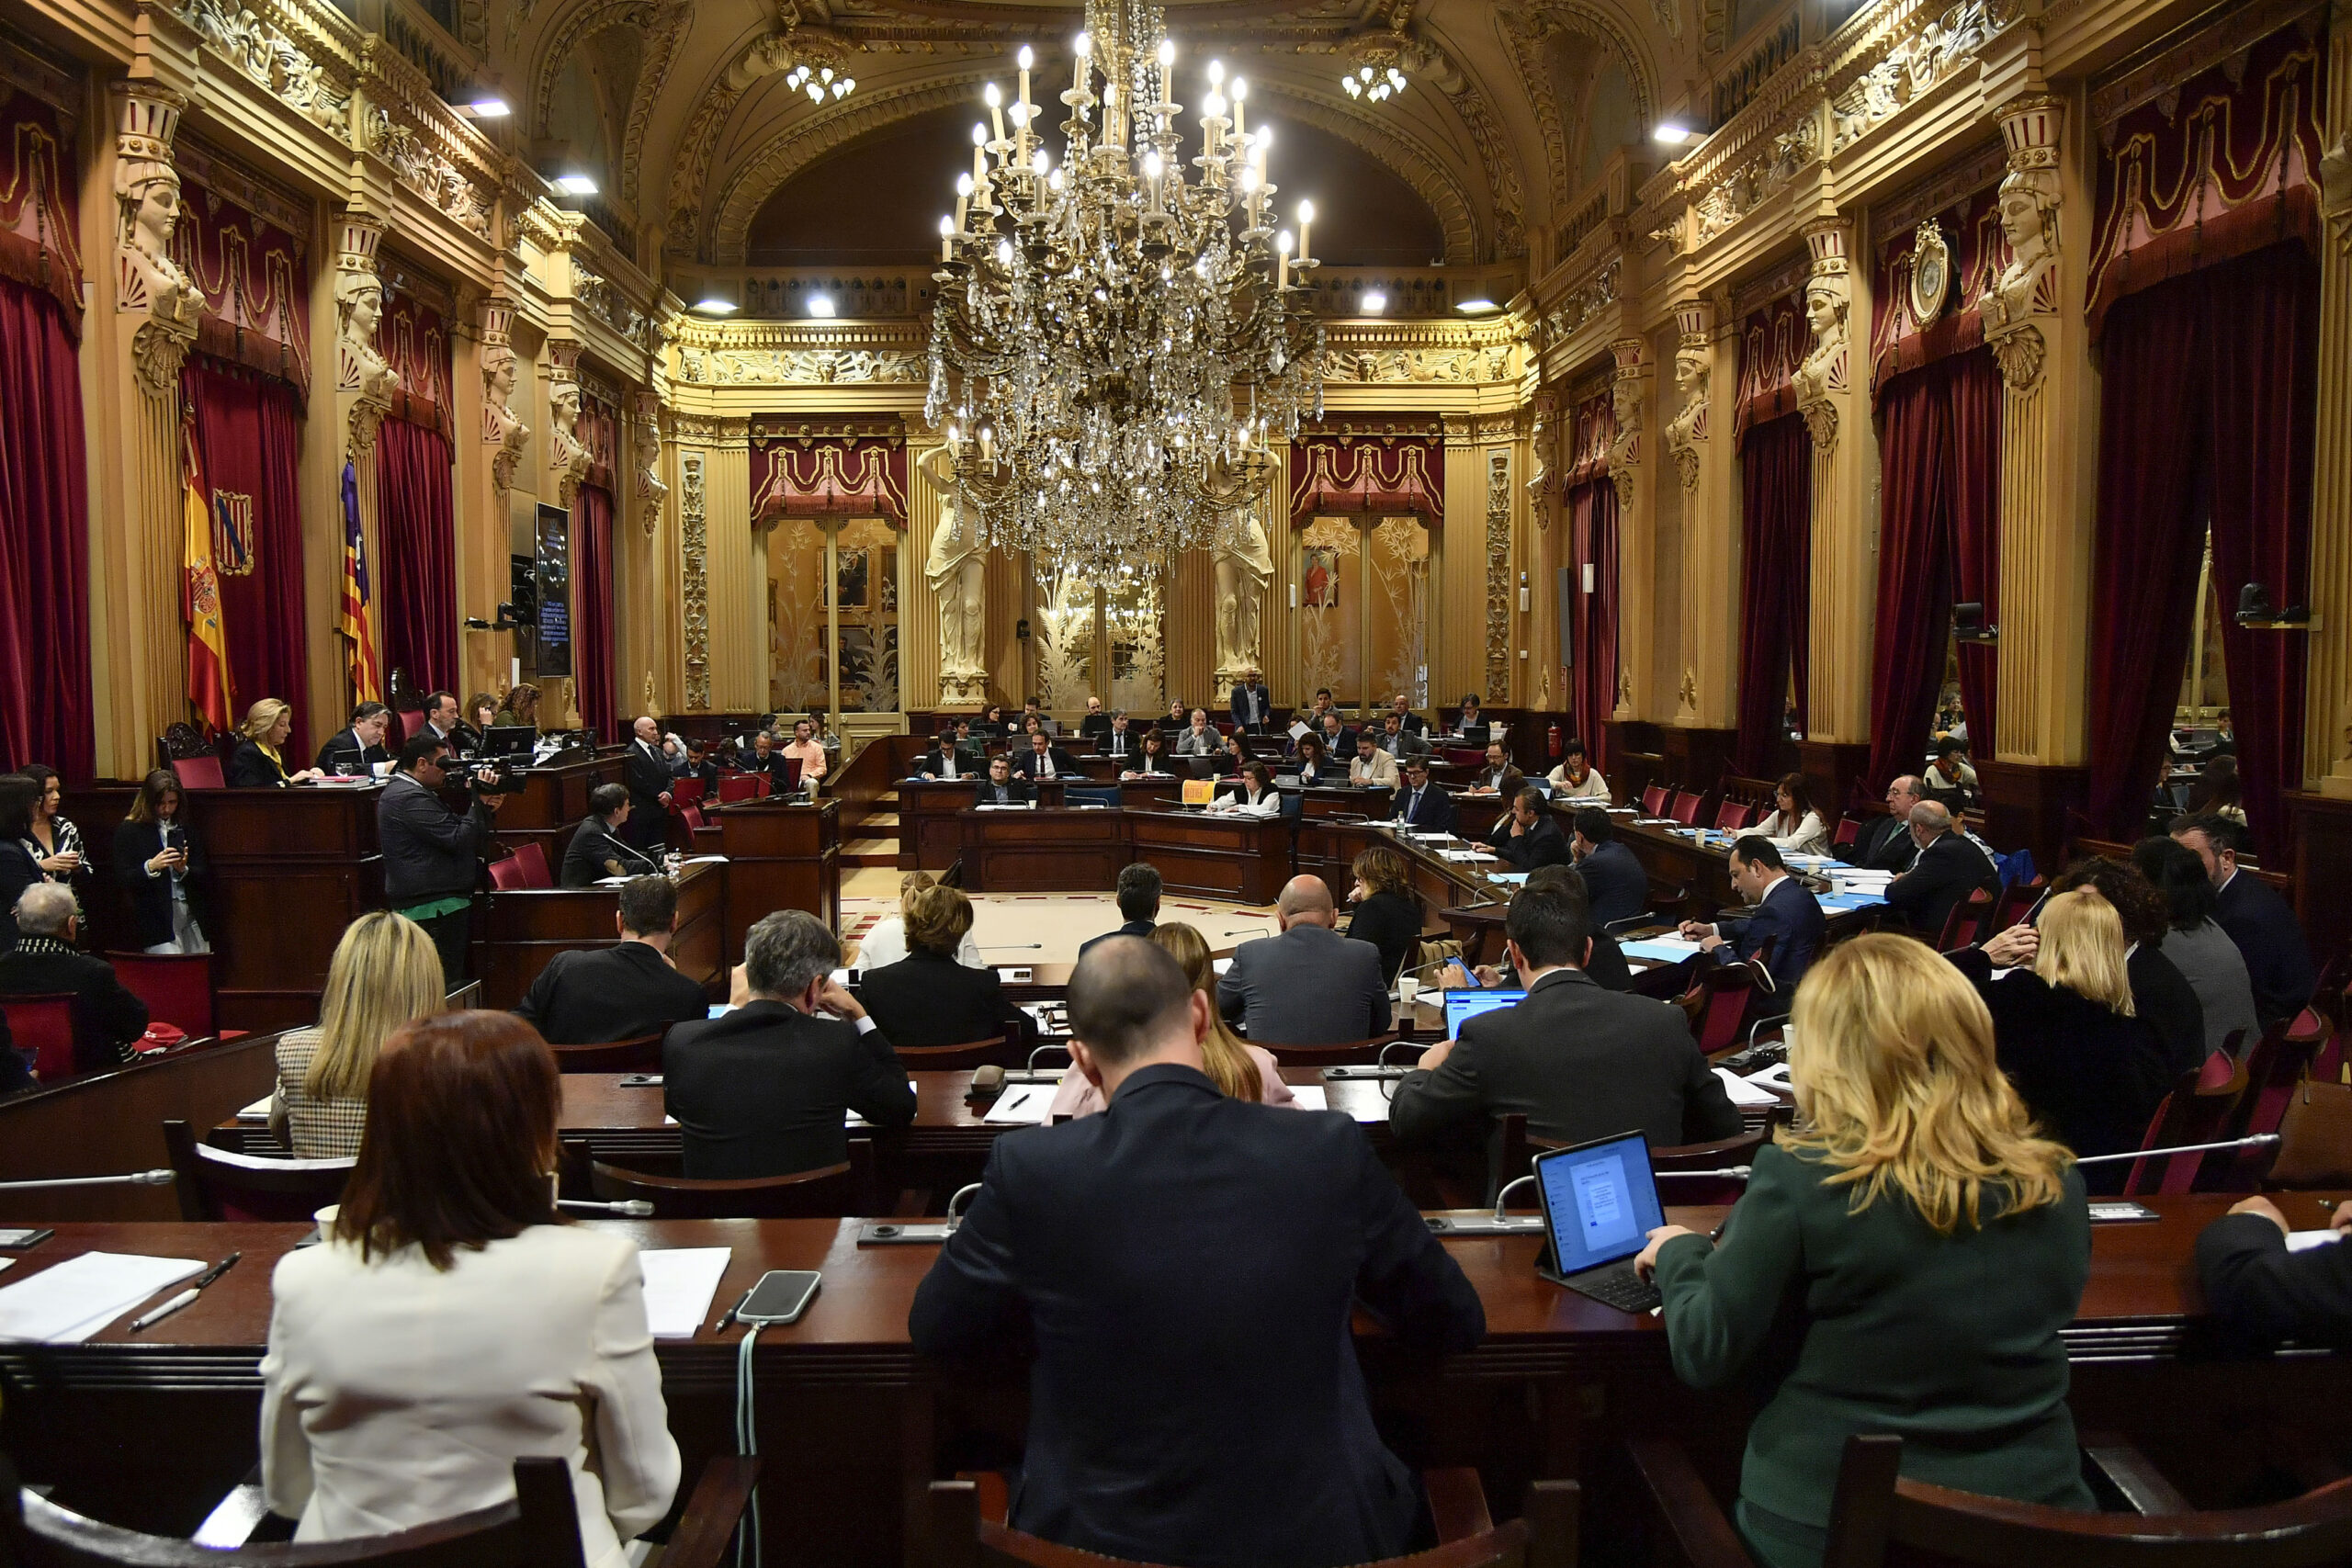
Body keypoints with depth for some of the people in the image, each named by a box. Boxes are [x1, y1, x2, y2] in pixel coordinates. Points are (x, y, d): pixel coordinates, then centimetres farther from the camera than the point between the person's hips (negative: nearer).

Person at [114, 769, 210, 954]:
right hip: (155, 921, -4)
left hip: (191, 917, 4)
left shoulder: (185, 828, 15)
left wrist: (183, 869, -9)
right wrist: (150, 867, -21)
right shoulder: (129, 830, 3)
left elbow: (206, 877, 11)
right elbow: (121, 880, -5)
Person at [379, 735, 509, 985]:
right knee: (445, 989, -9)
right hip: (433, 908, -11)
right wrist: (480, 802, -12)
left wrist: (484, 808, 4)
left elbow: (454, 832, 19)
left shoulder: (406, 791, 18)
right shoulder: (409, 798, -16)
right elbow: (459, 840, -21)